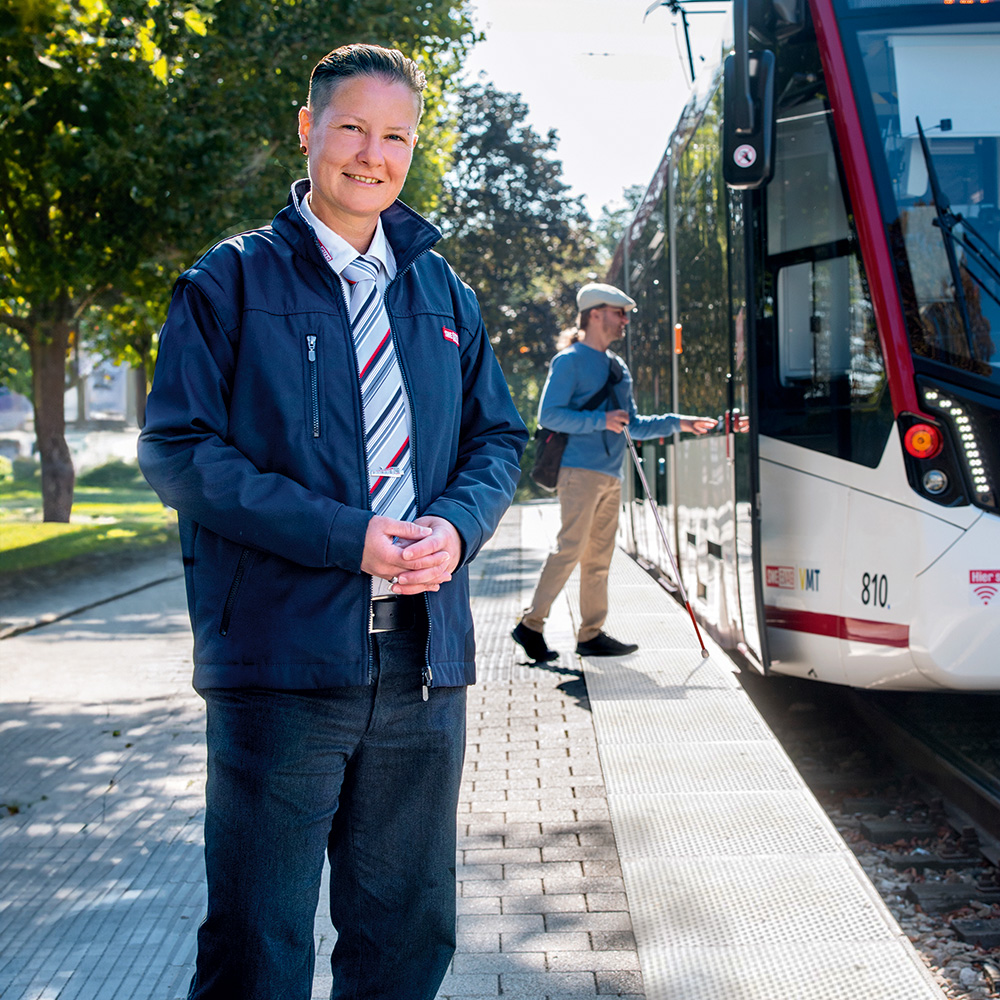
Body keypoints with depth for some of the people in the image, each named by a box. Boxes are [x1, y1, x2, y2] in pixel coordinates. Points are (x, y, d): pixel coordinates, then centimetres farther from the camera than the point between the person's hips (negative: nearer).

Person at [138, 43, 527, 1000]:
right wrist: (343, 537, -16)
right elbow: (178, 451, -7)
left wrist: (455, 525, -7)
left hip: (422, 659, 5)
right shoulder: (233, 281, 1)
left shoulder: (441, 293, 15)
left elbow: (498, 438, 17)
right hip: (282, 655, -4)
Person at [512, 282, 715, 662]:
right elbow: (548, 414, -11)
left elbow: (634, 427, 26)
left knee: (599, 556, 7)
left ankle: (592, 634, 11)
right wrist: (600, 421, -16)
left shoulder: (618, 368, 21)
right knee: (570, 548, -13)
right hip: (580, 470, -8)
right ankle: (531, 624, -6)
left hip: (610, 475, 8)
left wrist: (678, 423, 16)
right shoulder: (570, 361, -3)